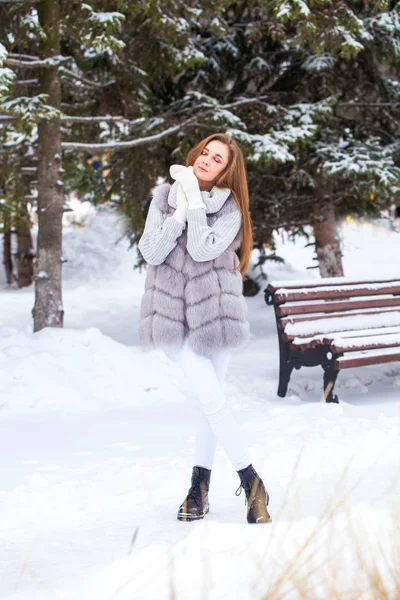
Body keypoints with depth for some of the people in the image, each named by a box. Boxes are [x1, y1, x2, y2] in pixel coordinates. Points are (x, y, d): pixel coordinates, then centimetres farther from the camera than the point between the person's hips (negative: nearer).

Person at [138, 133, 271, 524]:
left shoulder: (230, 209, -2)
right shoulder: (164, 197, 4)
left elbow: (203, 249, -17)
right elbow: (150, 252, -6)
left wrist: (194, 201, -18)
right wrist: (179, 212, -14)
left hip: (213, 310, 0)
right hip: (173, 311, 0)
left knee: (209, 399, 6)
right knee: (211, 398, -9)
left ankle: (200, 485, 19)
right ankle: (251, 483, -3)